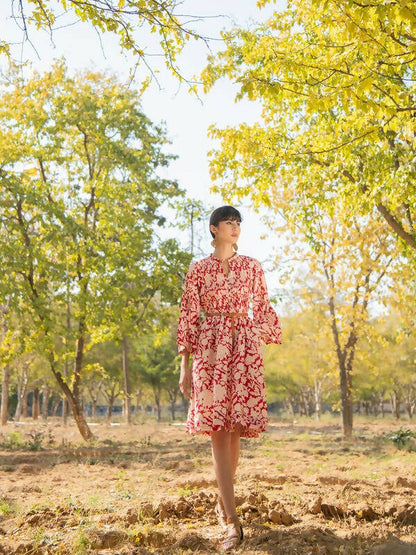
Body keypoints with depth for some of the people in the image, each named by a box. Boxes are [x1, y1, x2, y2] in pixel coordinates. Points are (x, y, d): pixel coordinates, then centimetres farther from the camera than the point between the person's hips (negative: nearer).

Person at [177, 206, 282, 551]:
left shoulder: (252, 267, 12)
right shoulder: (198, 270, 7)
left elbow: (263, 310, 15)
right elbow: (188, 316, 5)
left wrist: (268, 346, 6)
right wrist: (185, 364, 1)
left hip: (244, 348, 2)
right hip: (210, 350, -2)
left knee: (235, 429, 2)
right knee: (218, 431, -10)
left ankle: (224, 500, 26)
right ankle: (233, 522, -13)